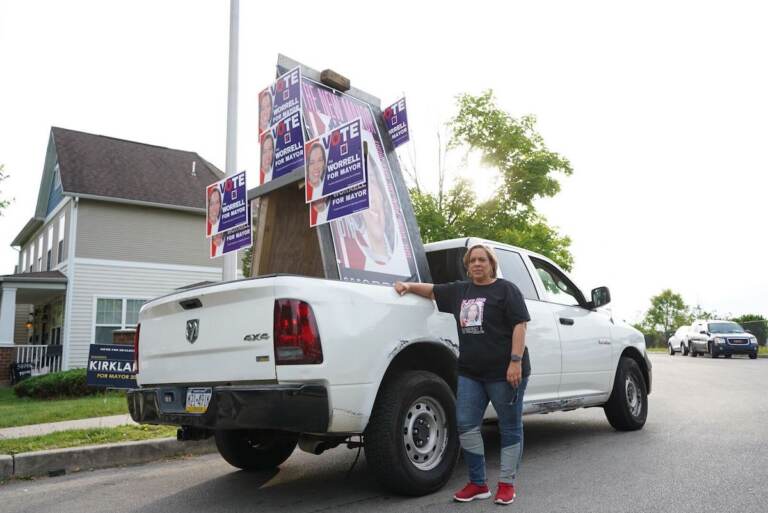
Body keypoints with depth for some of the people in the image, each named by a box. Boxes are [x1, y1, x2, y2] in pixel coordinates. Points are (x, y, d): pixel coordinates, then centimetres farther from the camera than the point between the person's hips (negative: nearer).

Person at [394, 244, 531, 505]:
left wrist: (516, 361, -17)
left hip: (504, 372, -5)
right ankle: (478, 484, 15)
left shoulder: (506, 289, -2)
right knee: (466, 425, 3)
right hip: (470, 372, 5)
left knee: (510, 428, 6)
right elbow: (432, 290, 25)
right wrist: (409, 285, 8)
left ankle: (507, 484, 18)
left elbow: (519, 325, -9)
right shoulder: (459, 290, 14)